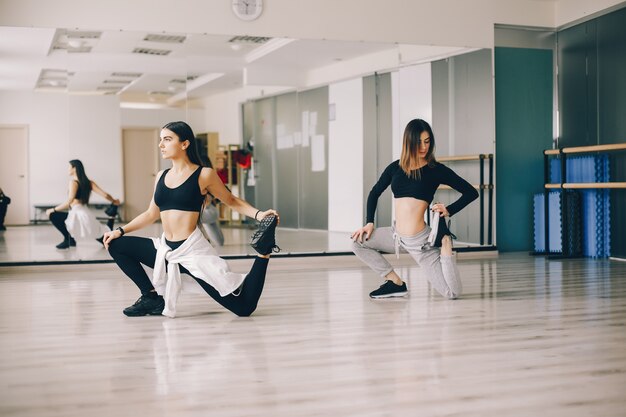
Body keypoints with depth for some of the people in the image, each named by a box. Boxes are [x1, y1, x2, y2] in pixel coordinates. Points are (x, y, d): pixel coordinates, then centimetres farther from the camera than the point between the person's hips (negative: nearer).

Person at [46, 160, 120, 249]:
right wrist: (114, 201, 25)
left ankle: (68, 239, -1)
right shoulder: (88, 182, 11)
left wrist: (53, 210, -9)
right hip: (88, 216, 8)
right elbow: (105, 194, 6)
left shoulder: (73, 182, -8)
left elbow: (69, 202, -17)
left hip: (78, 216, -8)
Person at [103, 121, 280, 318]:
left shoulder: (204, 174, -6)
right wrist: (120, 231, 14)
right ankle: (152, 297, 8)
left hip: (193, 252, -6)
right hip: (166, 250, 6)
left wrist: (258, 214, -11)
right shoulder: (161, 176, 10)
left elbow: (232, 201, 5)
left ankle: (264, 252, 7)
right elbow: (151, 214, 20)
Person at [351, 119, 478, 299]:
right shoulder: (395, 167, 7)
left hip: (420, 241, -5)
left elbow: (471, 192, -4)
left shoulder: (436, 169, -5)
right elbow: (374, 193, 20)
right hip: (397, 235, 5)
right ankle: (395, 282, 7)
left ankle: (445, 243, 11)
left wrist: (449, 211, -13)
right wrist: (369, 223, 10)